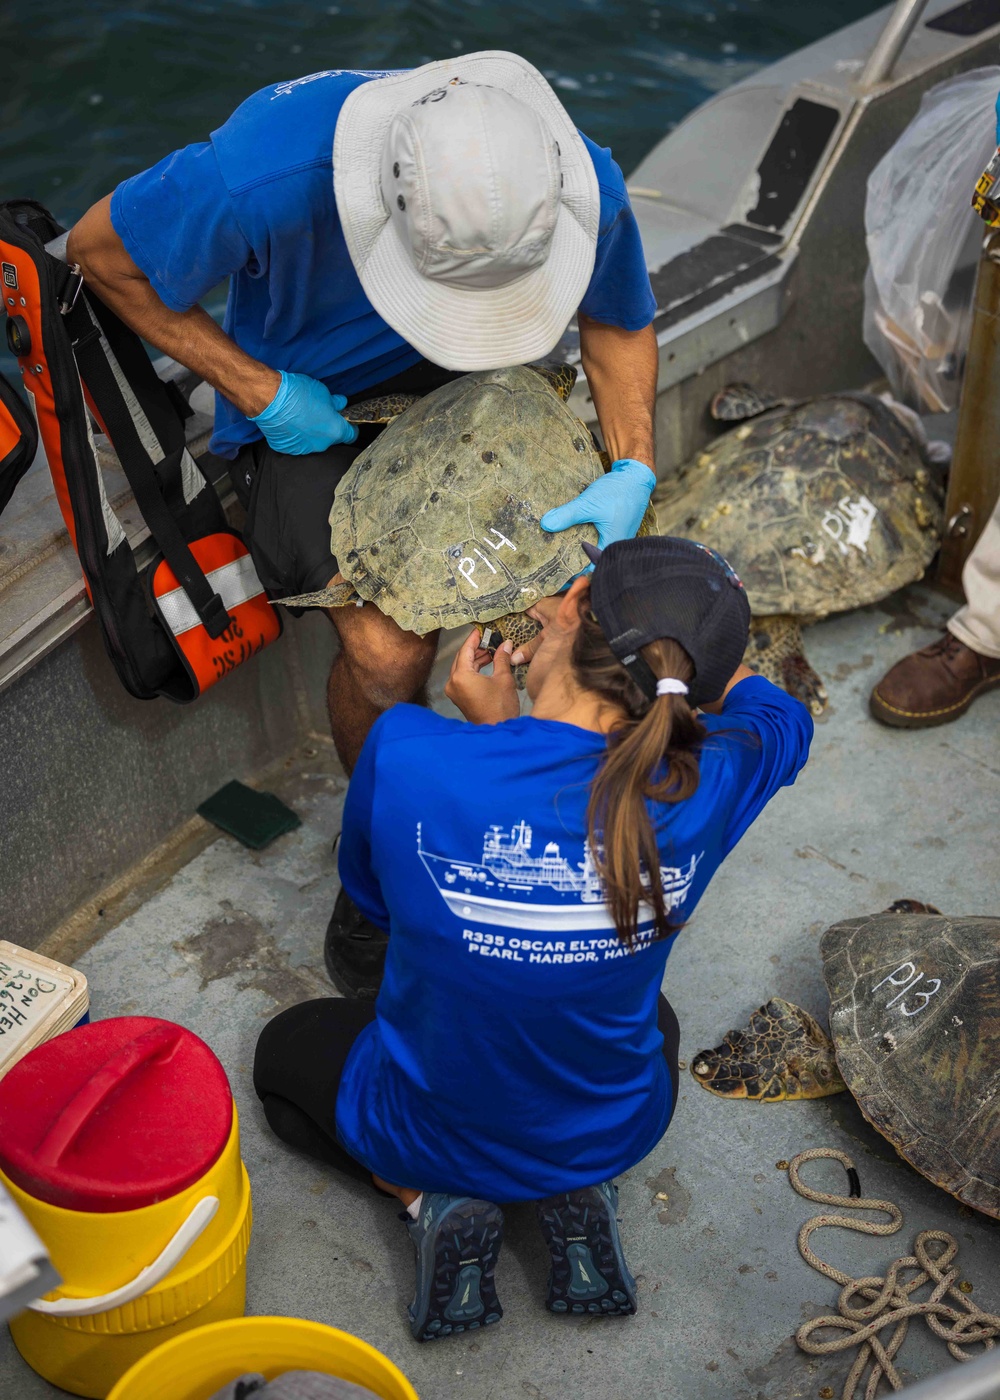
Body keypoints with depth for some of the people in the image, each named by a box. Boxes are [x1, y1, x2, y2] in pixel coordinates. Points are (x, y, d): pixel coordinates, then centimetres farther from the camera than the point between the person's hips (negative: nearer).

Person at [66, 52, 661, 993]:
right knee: (388, 653, -23)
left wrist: (632, 473, -18)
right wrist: (260, 390, -20)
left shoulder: (585, 190, -25)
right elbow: (102, 252, -18)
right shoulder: (268, 176, -37)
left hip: (460, 389, 4)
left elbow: (620, 324, -2)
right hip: (301, 399, -3)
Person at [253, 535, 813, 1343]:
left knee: (287, 1047, 31)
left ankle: (432, 1203, 5)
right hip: (618, 1135, 2)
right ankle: (581, 1194, 10)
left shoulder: (407, 750, -32)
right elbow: (779, 714, 0)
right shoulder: (701, 786, -26)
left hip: (431, 1132, -1)